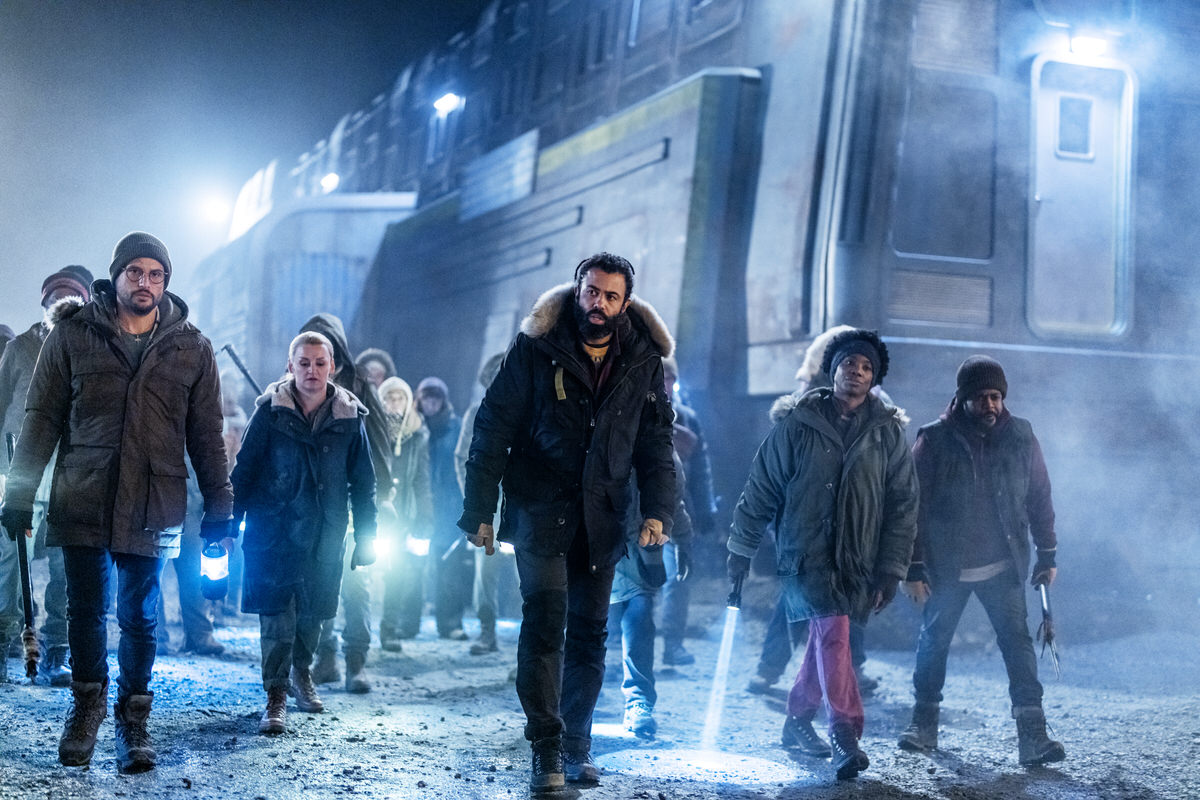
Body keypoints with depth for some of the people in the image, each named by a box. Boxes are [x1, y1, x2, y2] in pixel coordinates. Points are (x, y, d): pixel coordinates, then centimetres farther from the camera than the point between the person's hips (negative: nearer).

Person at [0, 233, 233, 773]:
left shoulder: (191, 349, 6)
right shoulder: (73, 336, 3)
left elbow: (207, 435, 9)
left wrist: (218, 507, 6)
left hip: (152, 506, 0)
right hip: (82, 501, 0)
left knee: (139, 617, 6)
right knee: (85, 610, 8)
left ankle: (133, 718, 20)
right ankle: (88, 702, 29)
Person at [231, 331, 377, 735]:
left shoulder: (349, 417, 0)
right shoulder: (270, 411, -5)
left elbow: (363, 483, 7)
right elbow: (244, 470, 0)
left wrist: (366, 538, 6)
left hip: (325, 536, 3)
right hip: (274, 531, -2)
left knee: (313, 612, 13)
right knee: (277, 614, -7)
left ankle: (302, 673, 38)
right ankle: (276, 697, 1)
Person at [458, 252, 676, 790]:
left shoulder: (644, 362, 5)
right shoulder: (536, 349, -4)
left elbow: (656, 443, 11)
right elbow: (494, 428, -3)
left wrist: (657, 511, -3)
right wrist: (480, 511, -7)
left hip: (602, 518, 3)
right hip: (540, 509, -3)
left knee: (589, 633, 9)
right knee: (545, 620, -12)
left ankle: (576, 746, 20)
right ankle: (545, 749, -6)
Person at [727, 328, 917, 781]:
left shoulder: (888, 433, 6)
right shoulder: (798, 423, -1)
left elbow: (903, 505, 6)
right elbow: (761, 488, 3)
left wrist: (891, 569, 0)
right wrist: (741, 549, 3)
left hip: (858, 563, 4)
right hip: (804, 553, -3)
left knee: (825, 639, 13)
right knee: (833, 633, -19)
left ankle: (798, 721, 32)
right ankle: (845, 735, -22)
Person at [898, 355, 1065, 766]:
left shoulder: (1020, 437, 0)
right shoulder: (934, 440, -7)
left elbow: (1040, 499, 9)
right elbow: (914, 507, -5)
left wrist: (1047, 555, 6)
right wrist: (913, 569, -8)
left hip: (1003, 566, 1)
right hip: (945, 567, -1)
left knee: (1017, 640, -7)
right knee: (934, 640, 9)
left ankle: (1032, 734, -9)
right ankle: (924, 723, 26)